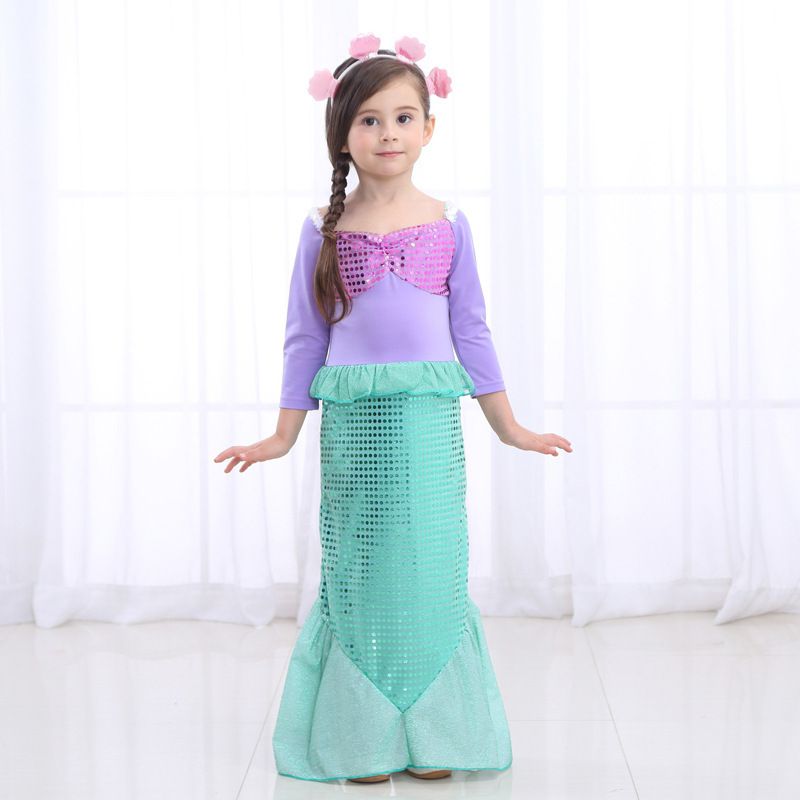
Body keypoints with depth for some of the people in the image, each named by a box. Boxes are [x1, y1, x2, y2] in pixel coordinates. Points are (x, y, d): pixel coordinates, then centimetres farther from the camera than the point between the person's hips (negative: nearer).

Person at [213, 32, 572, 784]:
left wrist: (509, 427, 11)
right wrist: (284, 434, 6)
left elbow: (470, 330, 10)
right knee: (359, 572, 3)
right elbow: (305, 339, 7)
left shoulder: (448, 223, 5)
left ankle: (432, 735, 13)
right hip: (354, 420, 0)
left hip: (430, 418, 1)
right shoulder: (324, 228, 3)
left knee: (432, 568, 0)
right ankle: (364, 737, 14)